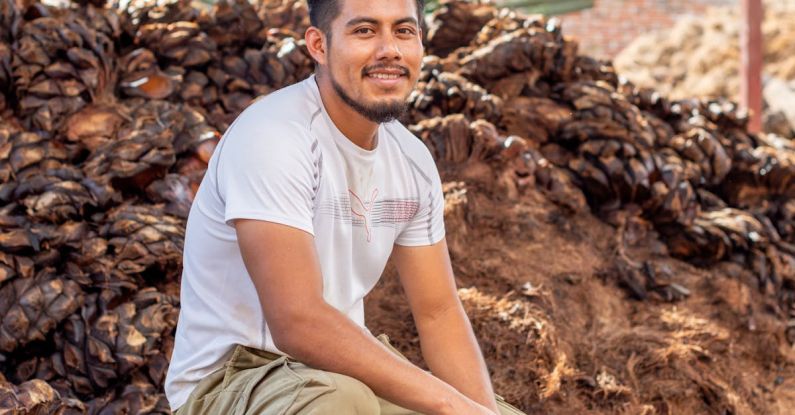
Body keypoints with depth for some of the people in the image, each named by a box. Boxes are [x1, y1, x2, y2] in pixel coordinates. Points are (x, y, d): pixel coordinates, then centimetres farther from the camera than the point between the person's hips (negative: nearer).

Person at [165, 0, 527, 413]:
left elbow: (438, 313, 5)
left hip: (343, 372, 8)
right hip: (231, 379, -7)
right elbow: (297, 322, -31)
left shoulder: (412, 158, 2)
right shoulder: (272, 135, -23)